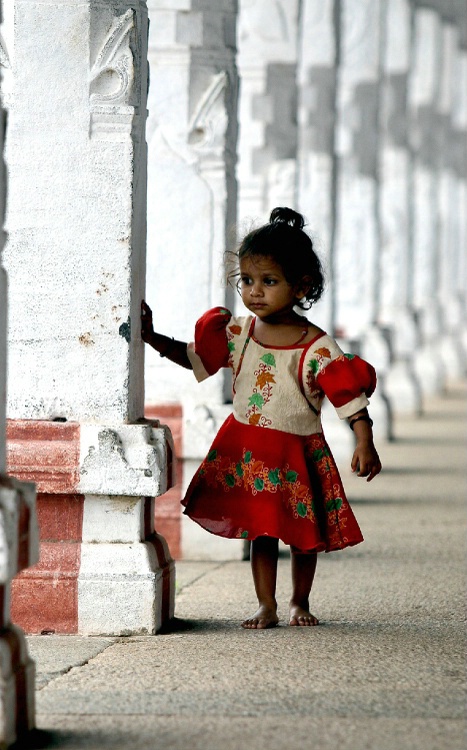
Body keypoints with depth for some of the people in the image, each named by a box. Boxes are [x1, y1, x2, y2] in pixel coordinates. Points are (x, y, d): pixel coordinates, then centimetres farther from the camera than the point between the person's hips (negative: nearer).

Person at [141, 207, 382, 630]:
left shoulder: (315, 347, -17)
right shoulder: (237, 333, -3)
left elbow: (349, 393, -18)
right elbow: (195, 357, 11)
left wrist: (365, 444, -25)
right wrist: (154, 340, 2)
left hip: (298, 452, -2)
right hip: (247, 449, 3)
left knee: (304, 533, 10)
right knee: (261, 530, 4)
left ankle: (300, 602, 29)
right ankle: (266, 607, 11)